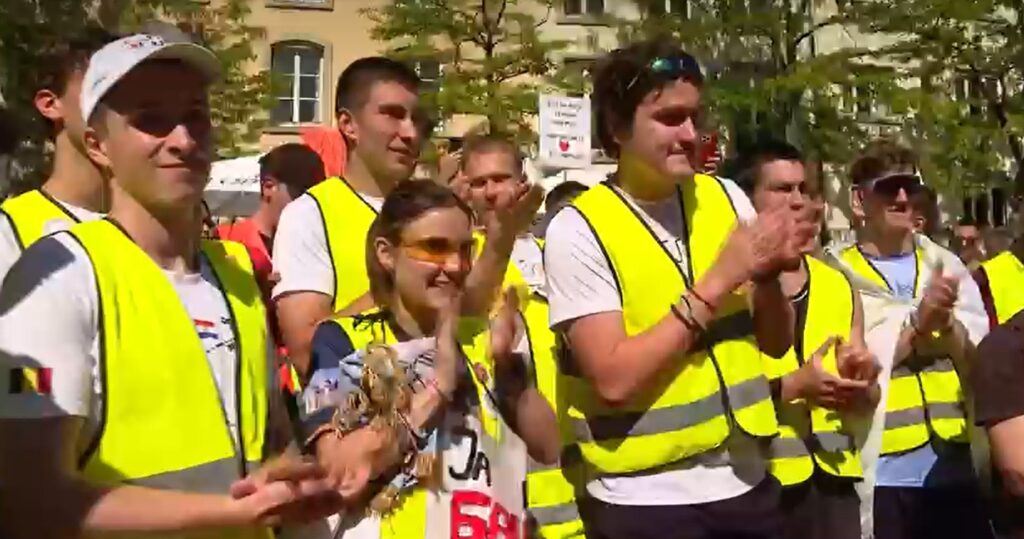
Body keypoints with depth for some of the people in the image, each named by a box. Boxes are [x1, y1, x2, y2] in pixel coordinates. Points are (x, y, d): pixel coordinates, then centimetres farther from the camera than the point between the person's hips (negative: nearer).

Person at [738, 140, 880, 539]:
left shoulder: (839, 286, 12)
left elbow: (868, 402, 17)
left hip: (833, 476, 6)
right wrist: (792, 386, -19)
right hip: (759, 478, -5)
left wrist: (858, 385, -4)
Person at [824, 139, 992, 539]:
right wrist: (917, 323, -18)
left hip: (953, 465, 4)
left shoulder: (947, 266, 9)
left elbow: (983, 366, 4)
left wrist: (946, 324, -15)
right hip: (881, 473, -4)